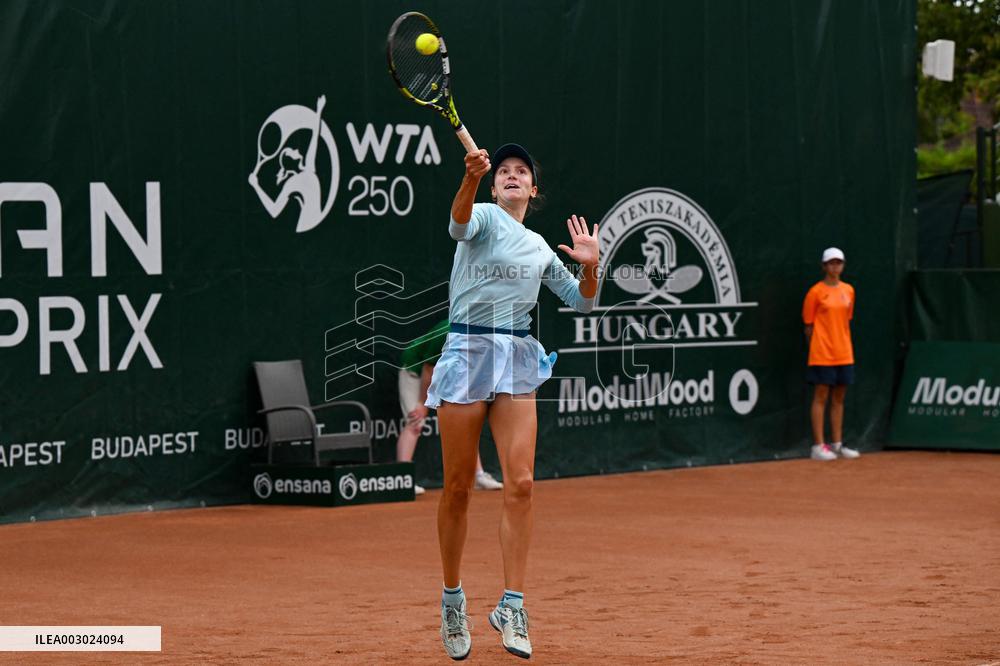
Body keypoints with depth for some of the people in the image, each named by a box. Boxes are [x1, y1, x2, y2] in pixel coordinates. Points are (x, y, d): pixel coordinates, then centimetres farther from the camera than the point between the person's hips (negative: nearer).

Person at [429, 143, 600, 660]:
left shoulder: (540, 248, 18)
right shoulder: (485, 218, 2)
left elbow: (581, 302, 25)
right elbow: (459, 224, -24)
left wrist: (590, 266, 4)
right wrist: (471, 176, -44)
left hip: (517, 360, 4)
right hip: (468, 351, -4)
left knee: (520, 484, -10)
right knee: (458, 487, 0)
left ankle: (511, 604, -7)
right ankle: (452, 599, 14)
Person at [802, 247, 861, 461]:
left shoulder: (848, 291, 10)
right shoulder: (816, 292, -6)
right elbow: (809, 325, -2)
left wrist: (844, 344, 11)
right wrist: (815, 348, -2)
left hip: (844, 354, 5)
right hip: (822, 354, -5)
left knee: (839, 398, 9)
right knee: (821, 397, -4)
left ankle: (837, 444, 15)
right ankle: (818, 446, -2)